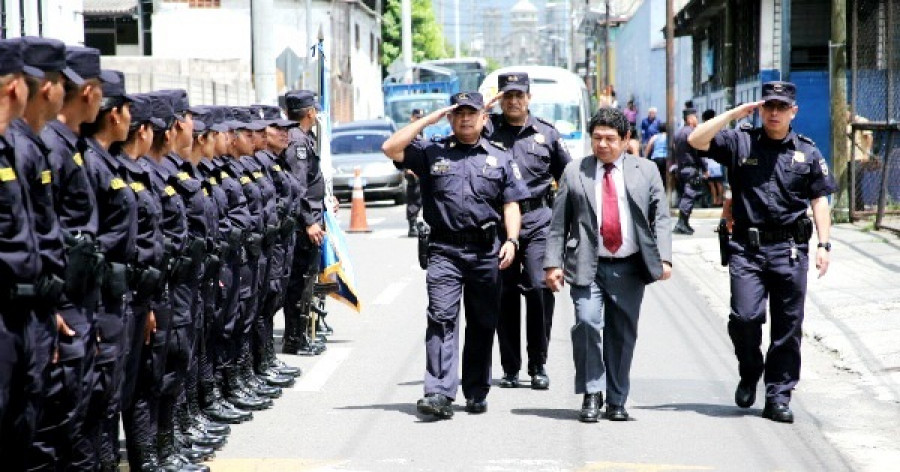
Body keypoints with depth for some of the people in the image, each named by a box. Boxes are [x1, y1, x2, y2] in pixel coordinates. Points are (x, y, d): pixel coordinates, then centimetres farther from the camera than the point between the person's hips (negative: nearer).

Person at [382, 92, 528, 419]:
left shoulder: (500, 159, 13)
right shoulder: (431, 153, 10)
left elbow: (511, 205, 10)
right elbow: (391, 148, -1)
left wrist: (511, 240, -6)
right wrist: (427, 120, 0)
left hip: (486, 251, 2)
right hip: (444, 250, -2)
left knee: (482, 324, 8)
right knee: (441, 318, -13)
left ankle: (476, 393, 19)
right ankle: (440, 394, -20)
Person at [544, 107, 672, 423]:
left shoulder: (646, 171, 9)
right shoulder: (574, 173, 8)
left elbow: (660, 218, 6)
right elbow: (559, 223, 7)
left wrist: (664, 258, -7)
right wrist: (553, 263, -2)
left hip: (629, 269, 1)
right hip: (587, 266, -1)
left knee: (623, 334, 5)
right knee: (587, 323, -17)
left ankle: (617, 401, 15)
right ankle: (592, 395, -5)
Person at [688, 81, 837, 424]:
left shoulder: (807, 152, 9)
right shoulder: (740, 143, 6)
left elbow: (819, 200, 10)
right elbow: (696, 140, -4)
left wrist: (824, 244, 0)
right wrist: (734, 114, -5)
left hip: (790, 251, 1)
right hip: (747, 247, -1)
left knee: (787, 326, 3)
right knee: (744, 317, -12)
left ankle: (778, 397, 11)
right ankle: (749, 374, 16)